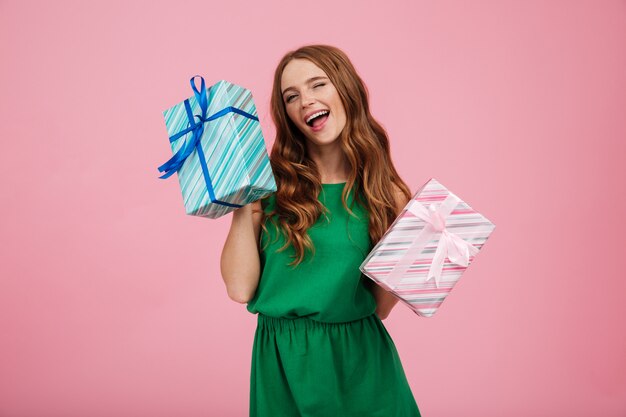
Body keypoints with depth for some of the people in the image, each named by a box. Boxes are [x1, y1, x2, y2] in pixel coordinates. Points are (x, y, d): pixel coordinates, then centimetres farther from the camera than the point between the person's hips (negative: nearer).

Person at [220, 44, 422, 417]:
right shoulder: (271, 183, -5)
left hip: (361, 361, 1)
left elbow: (381, 306, 0)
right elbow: (241, 288, -11)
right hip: (283, 360, 0)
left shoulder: (386, 194, -2)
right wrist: (242, 198, -15)